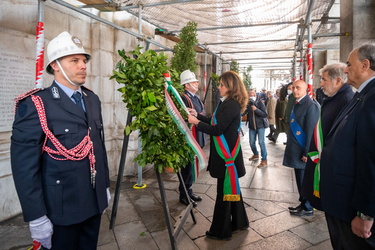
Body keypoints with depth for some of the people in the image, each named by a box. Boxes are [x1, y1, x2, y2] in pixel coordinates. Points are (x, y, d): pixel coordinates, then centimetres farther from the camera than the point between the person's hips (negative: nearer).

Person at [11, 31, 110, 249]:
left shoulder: (93, 99, 6)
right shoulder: (35, 105, -14)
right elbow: (24, 165, -15)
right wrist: (37, 217, -13)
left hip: (95, 200, 6)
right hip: (62, 206, -5)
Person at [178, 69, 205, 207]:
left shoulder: (196, 97, 13)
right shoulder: (184, 98, -16)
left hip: (197, 138, 9)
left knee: (192, 165, 18)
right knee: (187, 166, 2)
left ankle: (189, 190, 33)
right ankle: (183, 195, 18)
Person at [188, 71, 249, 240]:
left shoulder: (231, 105, -19)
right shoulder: (228, 103, 12)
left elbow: (217, 129, -21)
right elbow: (216, 123, 16)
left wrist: (196, 122, -14)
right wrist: (198, 115, 14)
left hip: (226, 153, -10)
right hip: (227, 151, 10)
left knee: (225, 190, 2)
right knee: (231, 188, 20)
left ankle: (221, 231, 18)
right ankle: (239, 221, 36)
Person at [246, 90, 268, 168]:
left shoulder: (260, 103, -8)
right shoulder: (248, 104, -1)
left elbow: (265, 114, -14)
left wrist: (256, 109, -25)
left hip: (260, 125, -3)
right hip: (252, 126, 4)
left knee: (261, 142, -9)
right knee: (252, 143, 10)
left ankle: (264, 161, -3)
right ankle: (256, 155, 36)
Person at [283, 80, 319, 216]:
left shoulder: (310, 105, -16)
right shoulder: (297, 104, 11)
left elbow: (311, 131, -19)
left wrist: (306, 153, -19)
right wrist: (290, 147, 14)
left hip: (302, 151, -8)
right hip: (295, 150, 8)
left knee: (304, 181, 6)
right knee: (300, 180, 18)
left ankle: (307, 208, 23)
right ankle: (303, 204, 33)